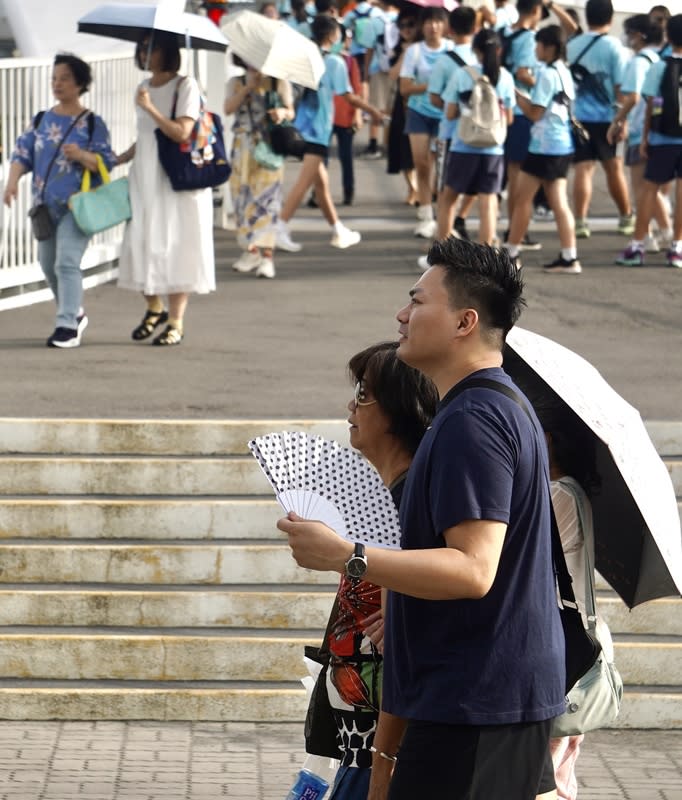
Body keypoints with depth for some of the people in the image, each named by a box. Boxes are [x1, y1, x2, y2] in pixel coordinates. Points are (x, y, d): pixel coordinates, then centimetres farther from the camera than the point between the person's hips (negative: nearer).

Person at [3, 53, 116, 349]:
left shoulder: (91, 123, -4)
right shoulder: (41, 120, 9)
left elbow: (107, 162, -6)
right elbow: (22, 153, 5)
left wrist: (82, 155, -25)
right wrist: (13, 180, -12)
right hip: (45, 204, 6)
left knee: (66, 262, -16)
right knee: (48, 264, 14)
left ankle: (67, 327, -14)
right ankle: (75, 314, 34)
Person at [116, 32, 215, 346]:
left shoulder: (185, 86, -7)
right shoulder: (144, 87, 13)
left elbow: (182, 132, -17)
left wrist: (150, 108, -21)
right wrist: (116, 160, 12)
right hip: (145, 176, 6)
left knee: (176, 246, -5)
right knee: (140, 242, 2)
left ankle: (176, 321, 1)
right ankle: (154, 308, 22)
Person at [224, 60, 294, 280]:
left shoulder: (279, 83, 6)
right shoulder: (236, 83, 10)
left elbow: (291, 112, 3)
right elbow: (228, 108, -5)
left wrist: (283, 112, -20)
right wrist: (249, 87, -12)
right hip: (243, 148, 3)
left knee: (267, 197, -12)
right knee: (242, 195, 3)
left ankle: (267, 255, -17)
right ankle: (251, 250, 15)